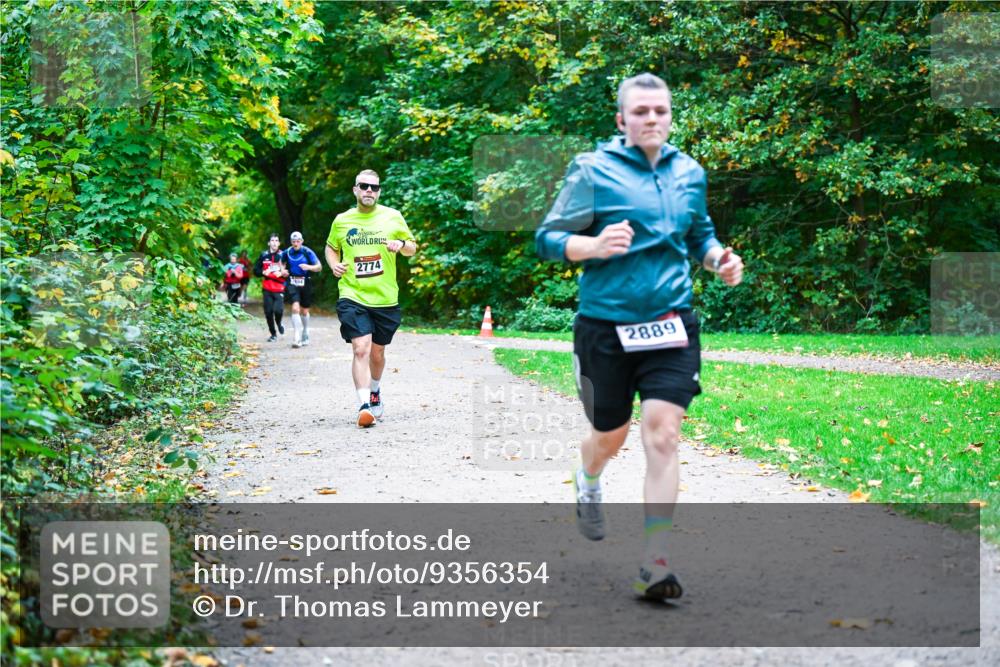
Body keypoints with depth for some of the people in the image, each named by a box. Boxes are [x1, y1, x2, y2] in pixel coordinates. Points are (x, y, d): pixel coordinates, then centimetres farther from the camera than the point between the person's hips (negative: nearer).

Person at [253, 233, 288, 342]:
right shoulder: (264, 255, 9)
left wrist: (282, 273, -16)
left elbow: (289, 272, 3)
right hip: (267, 289, 3)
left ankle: (278, 323, 15)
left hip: (279, 289, -3)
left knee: (278, 310, -19)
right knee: (268, 312, 3)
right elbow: (256, 270, 13)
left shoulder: (283, 256, 0)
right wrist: (263, 272, -6)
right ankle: (273, 334, 19)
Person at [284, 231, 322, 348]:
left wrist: (309, 267, -25)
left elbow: (319, 267, -6)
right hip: (292, 284, 0)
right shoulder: (287, 253, 1)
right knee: (295, 308, -18)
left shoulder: (308, 252, -6)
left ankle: (305, 335, 36)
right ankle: (297, 338, -20)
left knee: (304, 311, 12)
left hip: (305, 283, 0)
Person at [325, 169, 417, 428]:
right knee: (361, 348, -18)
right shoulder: (341, 221, 4)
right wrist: (334, 264, 0)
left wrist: (401, 244, -12)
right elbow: (331, 247, 21)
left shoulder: (393, 217, 3)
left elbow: (412, 248, 11)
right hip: (352, 297, -1)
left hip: (385, 299, 1)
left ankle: (375, 391, 43)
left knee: (377, 353, 14)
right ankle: (364, 406, -19)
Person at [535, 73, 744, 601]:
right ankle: (587, 484, 51)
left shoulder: (689, 172, 10)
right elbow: (547, 238, -4)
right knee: (610, 436, 13)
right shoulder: (592, 171, -5)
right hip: (605, 325, -2)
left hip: (671, 324, 2)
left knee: (662, 436, -11)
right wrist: (593, 245, -23)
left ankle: (654, 564, -7)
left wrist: (718, 259, 5)